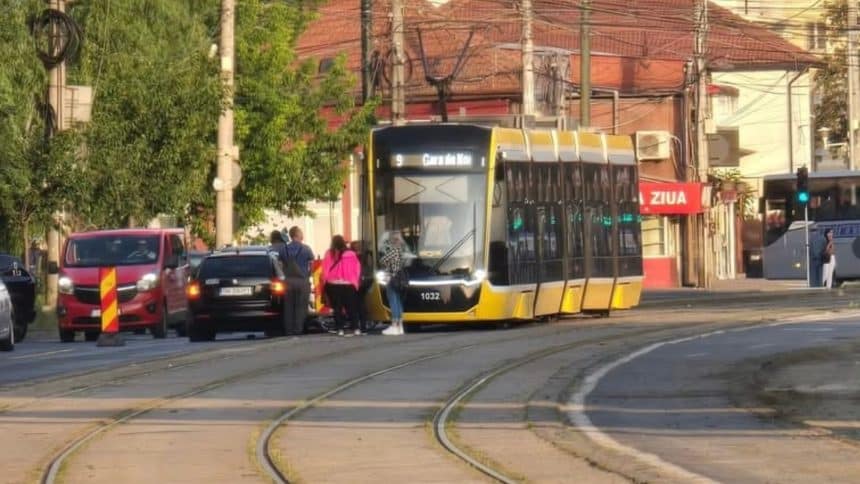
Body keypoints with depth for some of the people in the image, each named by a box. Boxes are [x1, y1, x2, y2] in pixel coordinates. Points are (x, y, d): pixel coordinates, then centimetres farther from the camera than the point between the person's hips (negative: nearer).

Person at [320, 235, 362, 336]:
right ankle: (356, 328, 0)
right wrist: (355, 283, 12)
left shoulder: (329, 255, -6)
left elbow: (325, 271, -2)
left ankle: (340, 329, 1)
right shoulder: (351, 255, -4)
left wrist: (324, 282, 10)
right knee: (351, 308, 7)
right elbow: (357, 271, 2)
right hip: (348, 286, 0)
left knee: (337, 308, 5)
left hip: (332, 285, 0)